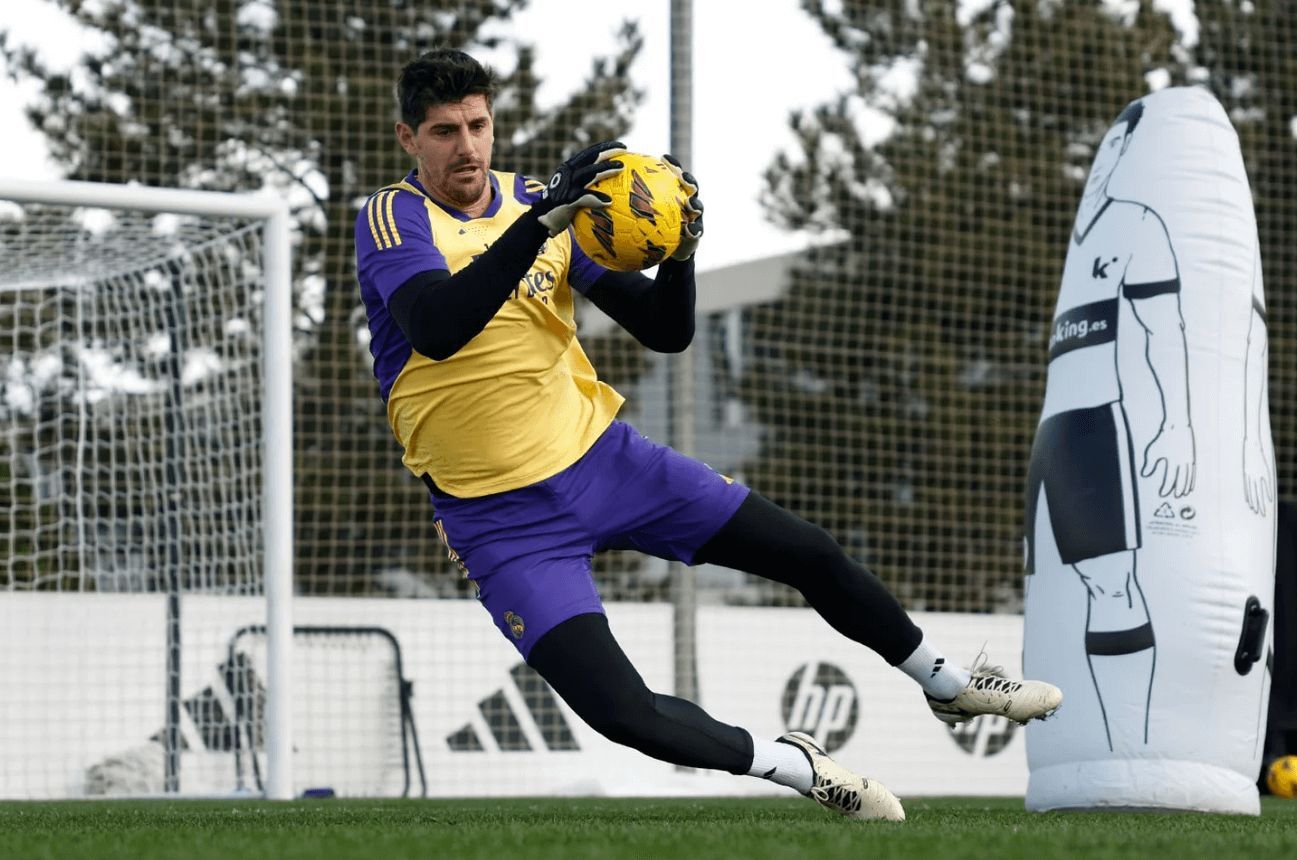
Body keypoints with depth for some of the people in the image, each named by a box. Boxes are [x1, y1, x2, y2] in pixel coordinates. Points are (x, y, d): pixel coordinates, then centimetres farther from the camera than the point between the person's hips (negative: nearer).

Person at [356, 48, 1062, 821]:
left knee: (812, 554, 7)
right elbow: (435, 330, -35)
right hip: (505, 518, -5)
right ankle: (798, 768, 6)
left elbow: (665, 332, 2)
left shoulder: (536, 200, 3)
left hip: (607, 458, 5)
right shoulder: (394, 218, -12)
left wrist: (680, 254, -20)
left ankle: (951, 685, 32)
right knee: (624, 714, -19)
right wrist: (545, 217, -42)